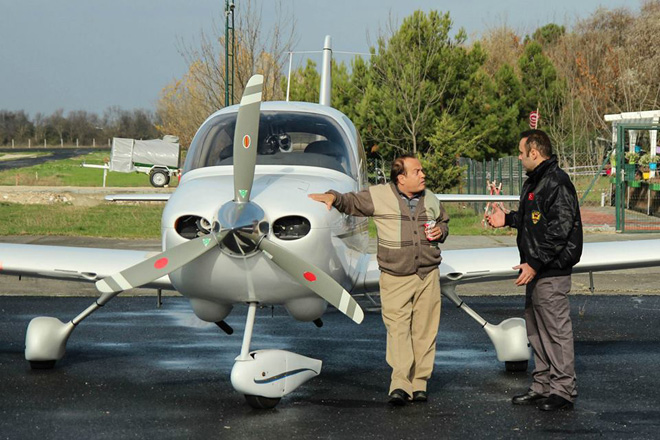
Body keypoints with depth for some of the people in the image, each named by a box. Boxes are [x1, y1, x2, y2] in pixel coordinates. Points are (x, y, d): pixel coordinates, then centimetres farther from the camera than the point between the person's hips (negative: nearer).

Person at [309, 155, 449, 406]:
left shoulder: (430, 199, 12)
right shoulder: (380, 196, 0)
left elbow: (443, 221, 28)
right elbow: (351, 202, 10)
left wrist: (440, 231, 7)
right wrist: (333, 197, -8)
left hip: (428, 275, 4)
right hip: (395, 277, -4)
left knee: (424, 329, 3)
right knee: (397, 328, -13)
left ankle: (419, 383, 10)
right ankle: (400, 384, -17)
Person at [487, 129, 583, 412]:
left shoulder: (557, 183, -17)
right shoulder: (534, 182, 16)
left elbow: (559, 229, -22)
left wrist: (535, 264, -23)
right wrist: (507, 219, 16)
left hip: (552, 272, -11)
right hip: (536, 271, 11)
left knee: (557, 330, -5)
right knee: (536, 330, 15)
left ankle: (563, 390, 1)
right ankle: (542, 386, 23)